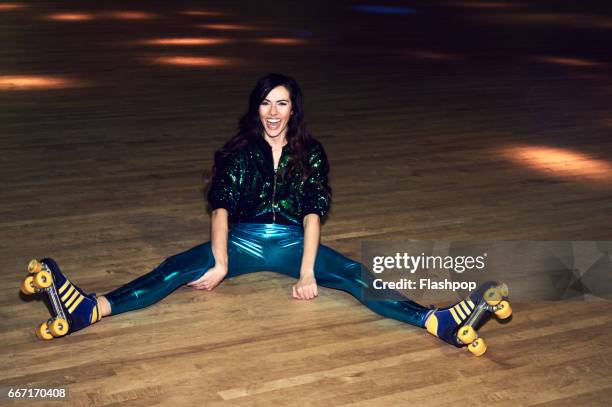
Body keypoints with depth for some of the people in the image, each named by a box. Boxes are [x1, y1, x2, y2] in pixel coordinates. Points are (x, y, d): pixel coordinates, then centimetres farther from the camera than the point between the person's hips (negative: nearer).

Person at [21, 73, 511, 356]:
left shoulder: (310, 153, 2)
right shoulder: (239, 151, 2)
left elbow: (314, 212, -7)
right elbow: (221, 206, -7)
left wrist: (307, 272, -19)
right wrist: (220, 263, -21)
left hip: (293, 242, 0)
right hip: (243, 239, 0)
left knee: (356, 275, -23)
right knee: (179, 268, -25)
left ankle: (440, 323, -42)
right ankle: (87, 309, -47)